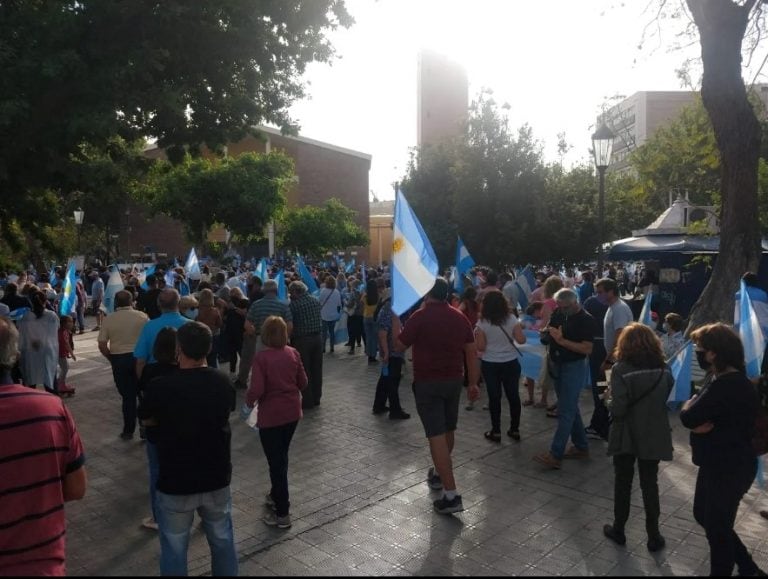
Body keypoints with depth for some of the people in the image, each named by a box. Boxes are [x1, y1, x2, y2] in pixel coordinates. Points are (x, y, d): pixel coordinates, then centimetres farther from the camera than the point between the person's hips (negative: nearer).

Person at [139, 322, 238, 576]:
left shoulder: (160, 386, -19)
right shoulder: (223, 383, -9)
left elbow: (147, 420, 1)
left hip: (175, 483, -3)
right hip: (217, 479, 3)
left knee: (174, 550, 15)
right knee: (223, 543, 20)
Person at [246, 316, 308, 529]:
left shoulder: (261, 357, -17)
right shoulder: (293, 353, -2)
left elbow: (256, 389, -22)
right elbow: (303, 382, 5)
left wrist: (249, 401, -1)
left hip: (271, 415, -5)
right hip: (292, 412, 5)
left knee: (275, 461, 4)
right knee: (281, 457, 23)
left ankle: (282, 513, 10)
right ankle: (276, 495, 41)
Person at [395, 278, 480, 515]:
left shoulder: (420, 316, -12)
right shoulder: (460, 317, 3)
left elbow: (399, 346, -4)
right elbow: (471, 352, 4)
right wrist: (473, 383, 11)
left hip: (427, 382, -6)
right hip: (454, 380, 6)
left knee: (436, 435, -6)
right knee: (448, 430, 21)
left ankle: (451, 494, -10)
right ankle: (439, 474, 40)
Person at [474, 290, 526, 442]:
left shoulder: (482, 323, -11)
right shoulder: (512, 319, -6)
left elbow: (481, 347, -11)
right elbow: (521, 340, -8)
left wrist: (476, 334, 6)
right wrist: (520, 328, 10)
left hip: (490, 364, -2)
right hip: (510, 363, 2)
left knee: (494, 397, 7)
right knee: (513, 395, 13)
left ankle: (496, 431, 13)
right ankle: (515, 429, 21)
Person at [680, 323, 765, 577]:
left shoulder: (727, 385, -29)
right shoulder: (721, 378, 5)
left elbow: (688, 417, -27)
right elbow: (702, 415, 6)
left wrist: (690, 405, -6)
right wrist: (697, 415, -17)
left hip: (730, 468, -10)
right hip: (718, 464, 10)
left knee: (716, 527, 7)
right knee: (704, 515, 23)